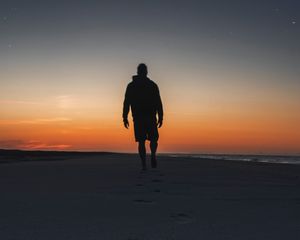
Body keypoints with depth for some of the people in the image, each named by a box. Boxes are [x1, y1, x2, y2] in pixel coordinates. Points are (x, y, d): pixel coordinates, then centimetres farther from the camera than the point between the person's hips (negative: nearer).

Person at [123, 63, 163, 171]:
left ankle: (144, 164, -3)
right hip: (151, 117, -1)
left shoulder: (131, 86, 6)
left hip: (138, 118, 1)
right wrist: (160, 117, 0)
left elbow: (126, 103, 0)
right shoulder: (153, 85, 4)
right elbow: (158, 102, -2)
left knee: (141, 141, 6)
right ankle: (153, 155, -18)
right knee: (153, 139, 10)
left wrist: (125, 118, 2)